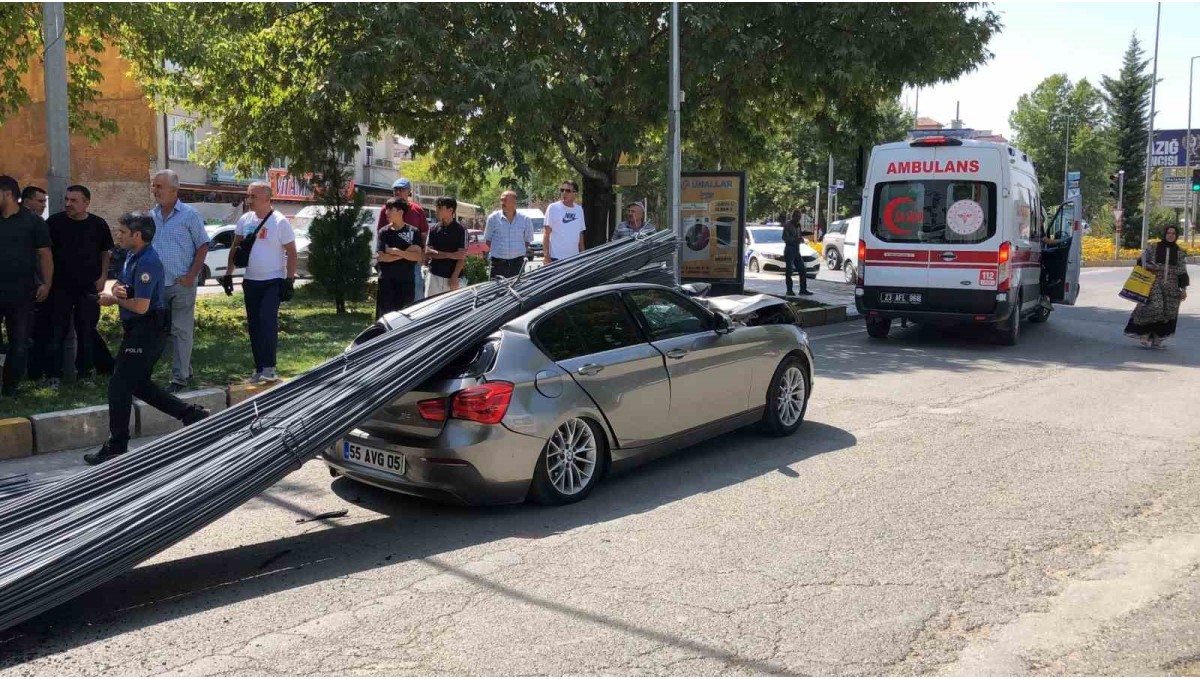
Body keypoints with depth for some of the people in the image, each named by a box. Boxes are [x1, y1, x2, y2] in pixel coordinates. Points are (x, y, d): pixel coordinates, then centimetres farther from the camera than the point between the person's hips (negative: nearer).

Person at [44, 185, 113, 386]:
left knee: (87, 332, 7)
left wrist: (103, 277, 0)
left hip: (89, 288, 1)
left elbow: (105, 253, 11)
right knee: (57, 332, 1)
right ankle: (53, 375, 6)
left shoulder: (98, 225, -1)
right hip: (60, 287, -1)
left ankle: (84, 373, 17)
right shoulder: (54, 222, -4)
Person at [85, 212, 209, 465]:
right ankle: (191, 414, 20)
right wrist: (117, 289, -7)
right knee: (139, 384, 16)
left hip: (147, 332, -10)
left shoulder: (148, 263, -20)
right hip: (137, 330, 10)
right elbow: (119, 284, 17)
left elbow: (141, 306, -25)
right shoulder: (132, 257, 12)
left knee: (119, 385, -5)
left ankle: (116, 447, 4)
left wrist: (114, 299, -8)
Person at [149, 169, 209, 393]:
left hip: (182, 284, -5)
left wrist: (191, 276, -11)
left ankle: (180, 378, 5)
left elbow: (203, 246, -5)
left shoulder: (189, 214, -5)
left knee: (181, 331, -1)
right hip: (157, 284, 5)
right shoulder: (151, 216, 9)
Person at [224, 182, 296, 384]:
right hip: (251, 281, 6)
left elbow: (291, 252, -9)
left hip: (273, 281, -6)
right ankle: (259, 368, 14)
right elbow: (235, 247, 15)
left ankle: (268, 367, -15)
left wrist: (290, 280, -14)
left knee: (268, 320, -18)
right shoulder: (245, 220, 6)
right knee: (254, 324, 7)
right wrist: (228, 273, 11)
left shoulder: (280, 222, -10)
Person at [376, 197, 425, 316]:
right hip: (387, 280, 0)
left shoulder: (413, 232, 1)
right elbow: (381, 257, -8)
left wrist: (396, 251, -13)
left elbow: (418, 256, -7)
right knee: (384, 315, 1)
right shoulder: (384, 232, 2)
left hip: (406, 280, 0)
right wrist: (406, 253, -10)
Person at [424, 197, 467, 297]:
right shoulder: (433, 229, 6)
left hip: (452, 277, -3)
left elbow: (462, 256, -6)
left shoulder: (460, 230, -3)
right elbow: (428, 252, 0)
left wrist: (455, 277, -15)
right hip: (434, 276, 3)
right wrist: (451, 255, -11)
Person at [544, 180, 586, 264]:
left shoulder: (579, 209, 11)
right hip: (556, 258, -5)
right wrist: (546, 255, -12)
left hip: (574, 257, 6)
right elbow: (546, 234, -5)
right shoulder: (553, 208, -5)